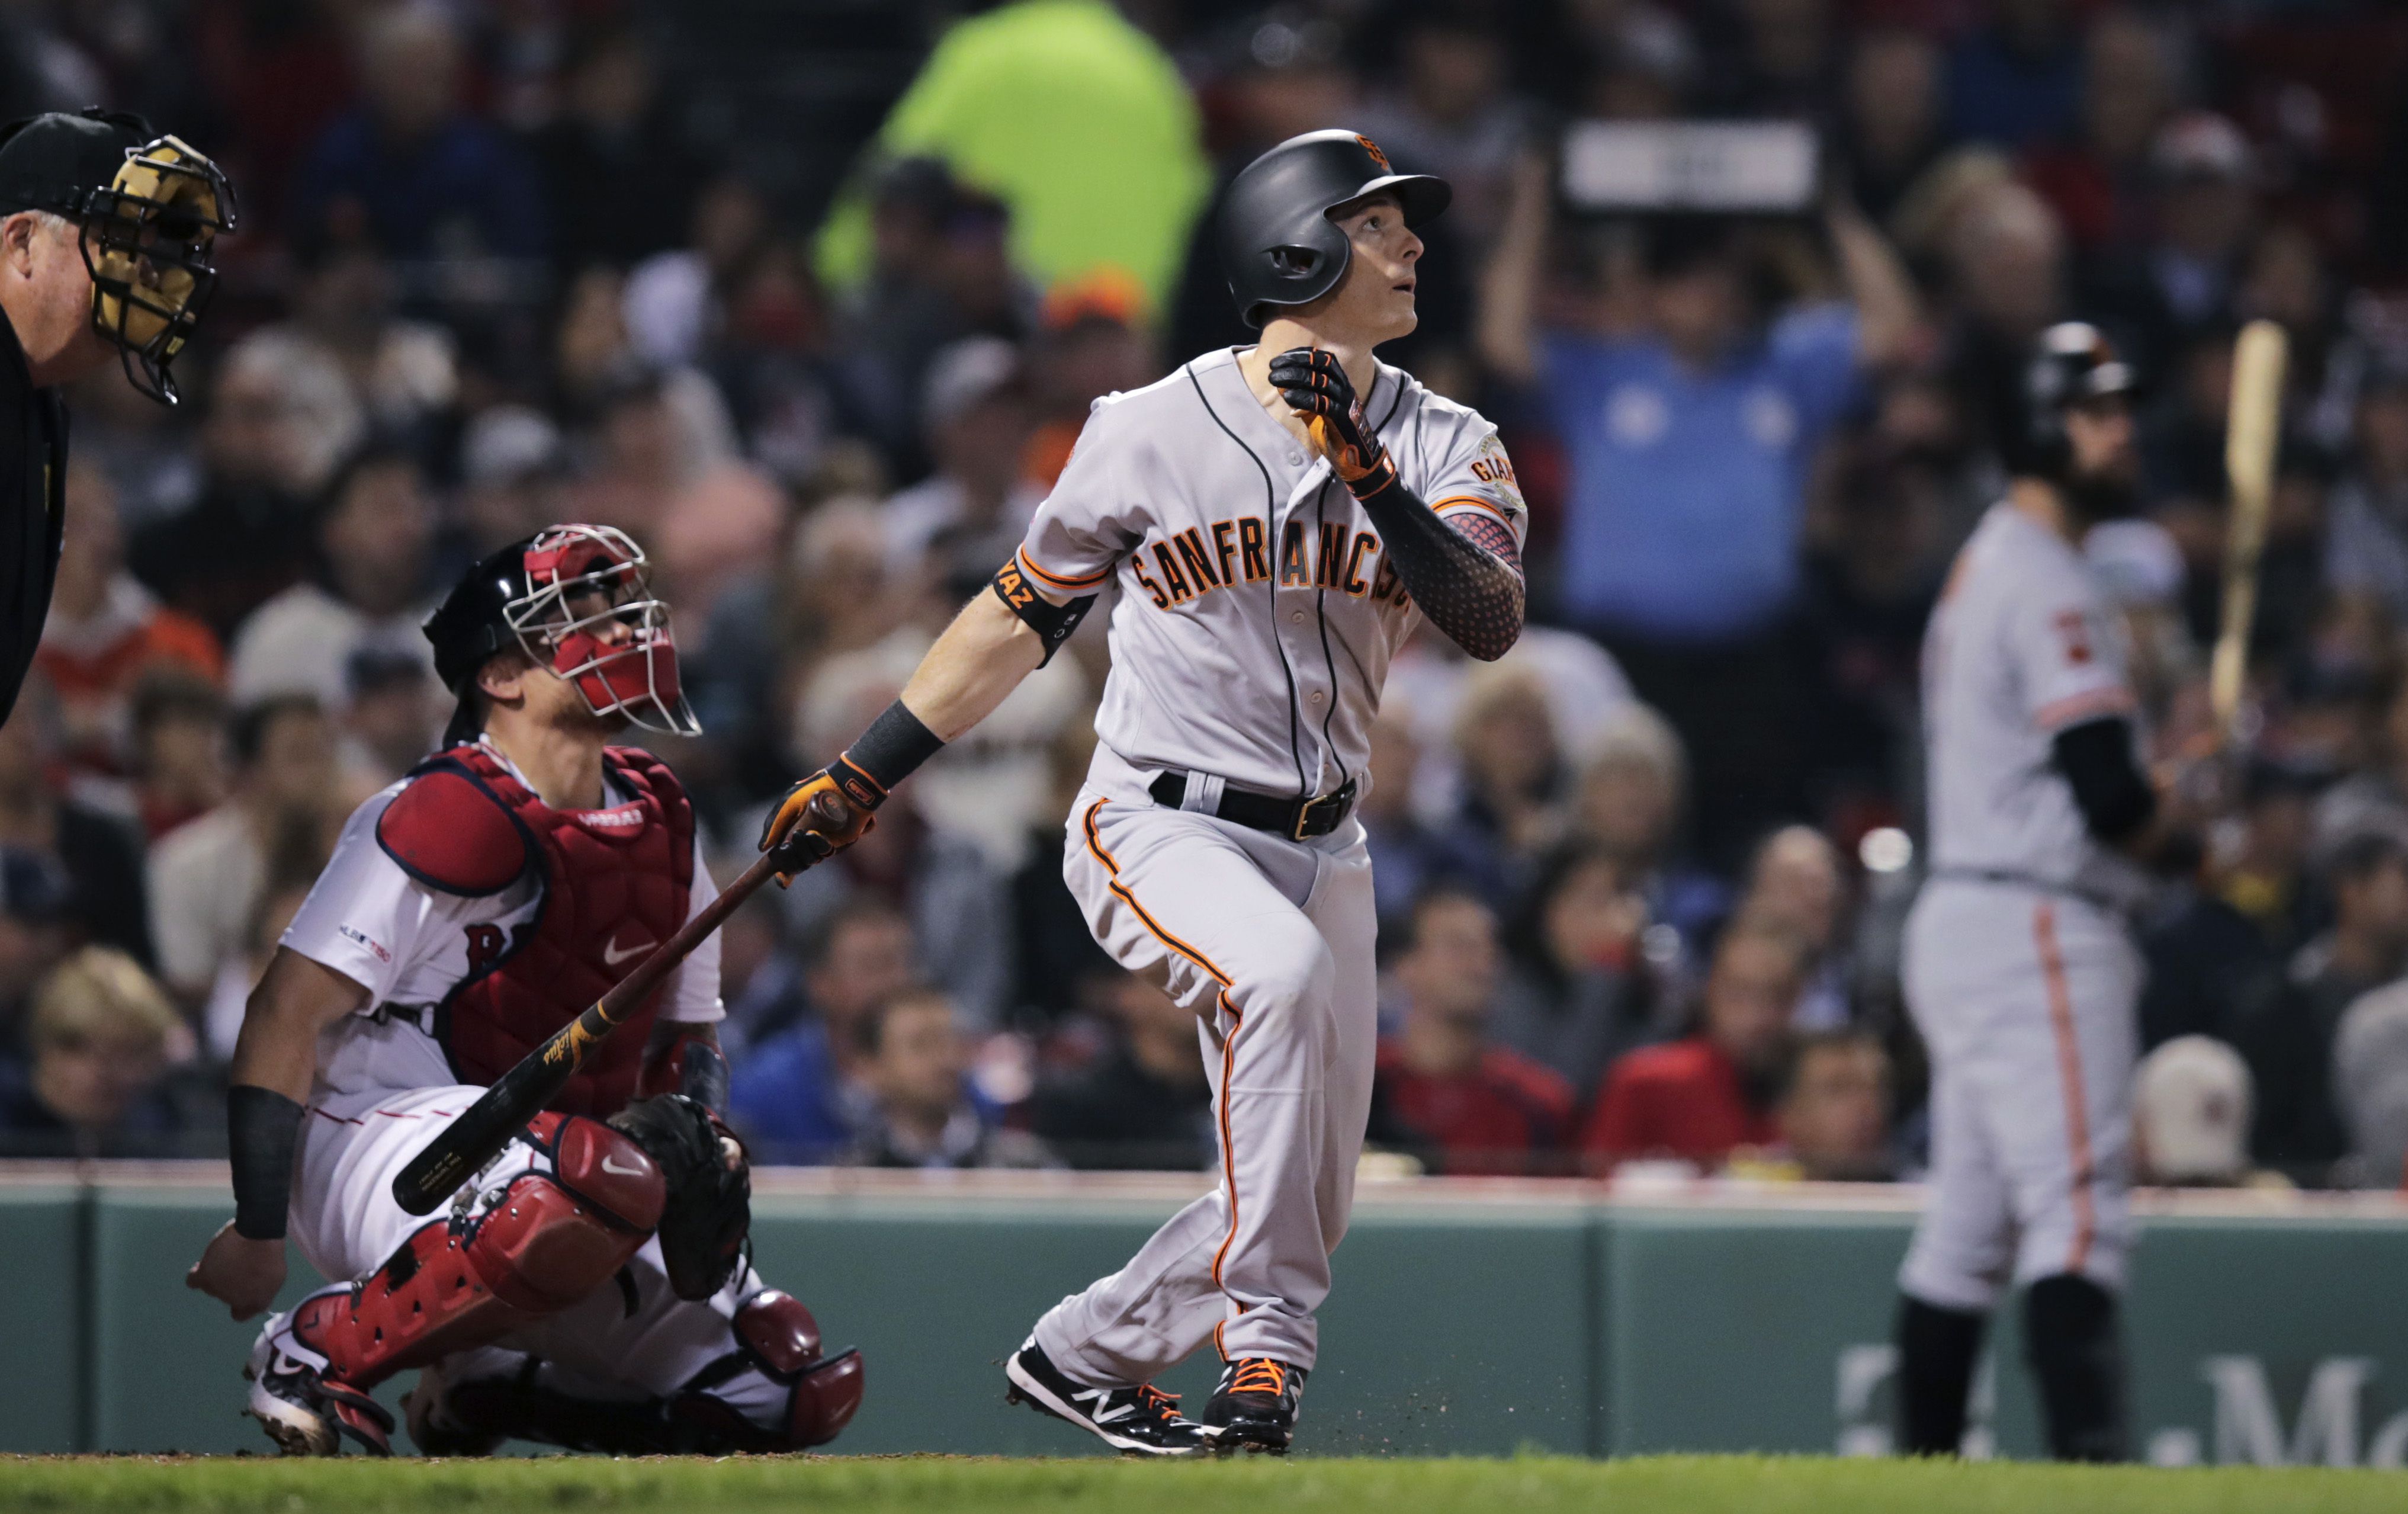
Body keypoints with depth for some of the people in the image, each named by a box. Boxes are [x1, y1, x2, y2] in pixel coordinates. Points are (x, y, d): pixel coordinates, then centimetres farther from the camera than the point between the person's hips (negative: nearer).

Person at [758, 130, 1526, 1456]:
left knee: (1307, 1209, 5)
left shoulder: (1444, 448, 0)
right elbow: (1022, 617, 5)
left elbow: (1489, 625, -18)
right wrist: (859, 782, 6)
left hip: (1320, 847, 5)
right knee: (1282, 967, -36)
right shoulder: (1153, 432, -7)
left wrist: (1369, 478, -31)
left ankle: (1083, 1356, 28)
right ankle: (1266, 1350, -35)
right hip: (1157, 831, -5)